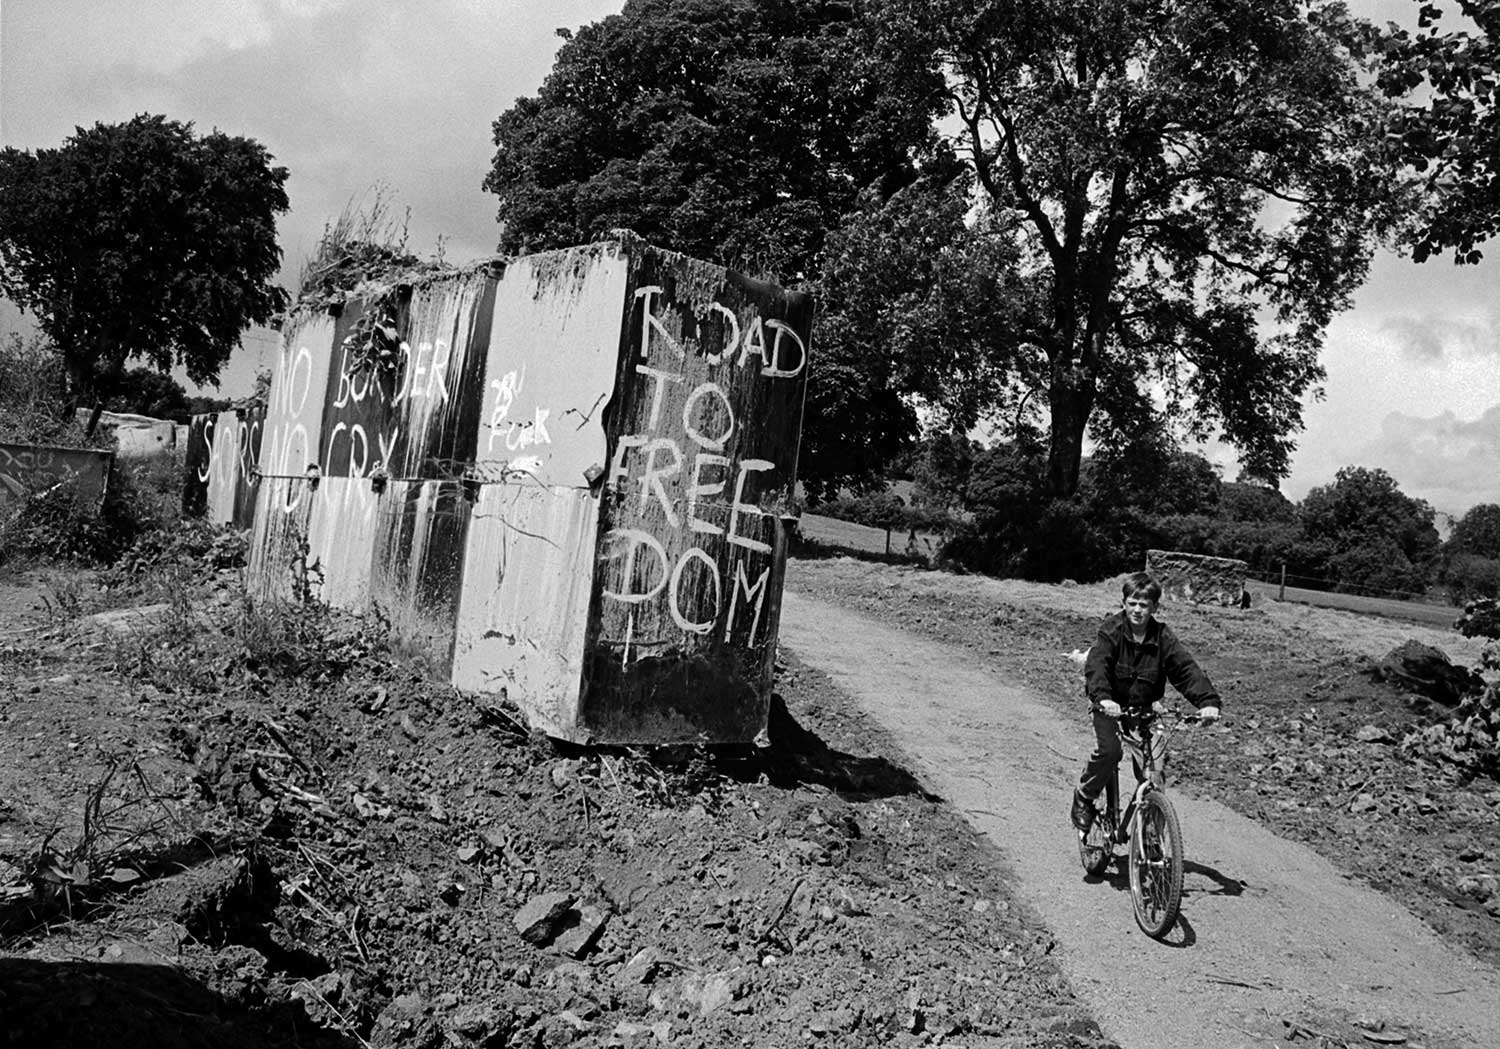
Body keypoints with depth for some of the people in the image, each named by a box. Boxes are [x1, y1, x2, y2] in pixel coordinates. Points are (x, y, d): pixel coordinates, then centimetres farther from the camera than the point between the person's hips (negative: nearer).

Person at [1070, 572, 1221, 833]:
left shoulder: (1162, 637, -8)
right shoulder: (1111, 631, -15)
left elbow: (1186, 667, -17)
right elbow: (1096, 665, -29)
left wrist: (1208, 701, -33)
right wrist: (1102, 698, -47)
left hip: (1144, 707, 3)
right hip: (1111, 706, -3)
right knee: (1108, 752, -21)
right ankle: (1083, 797, 4)